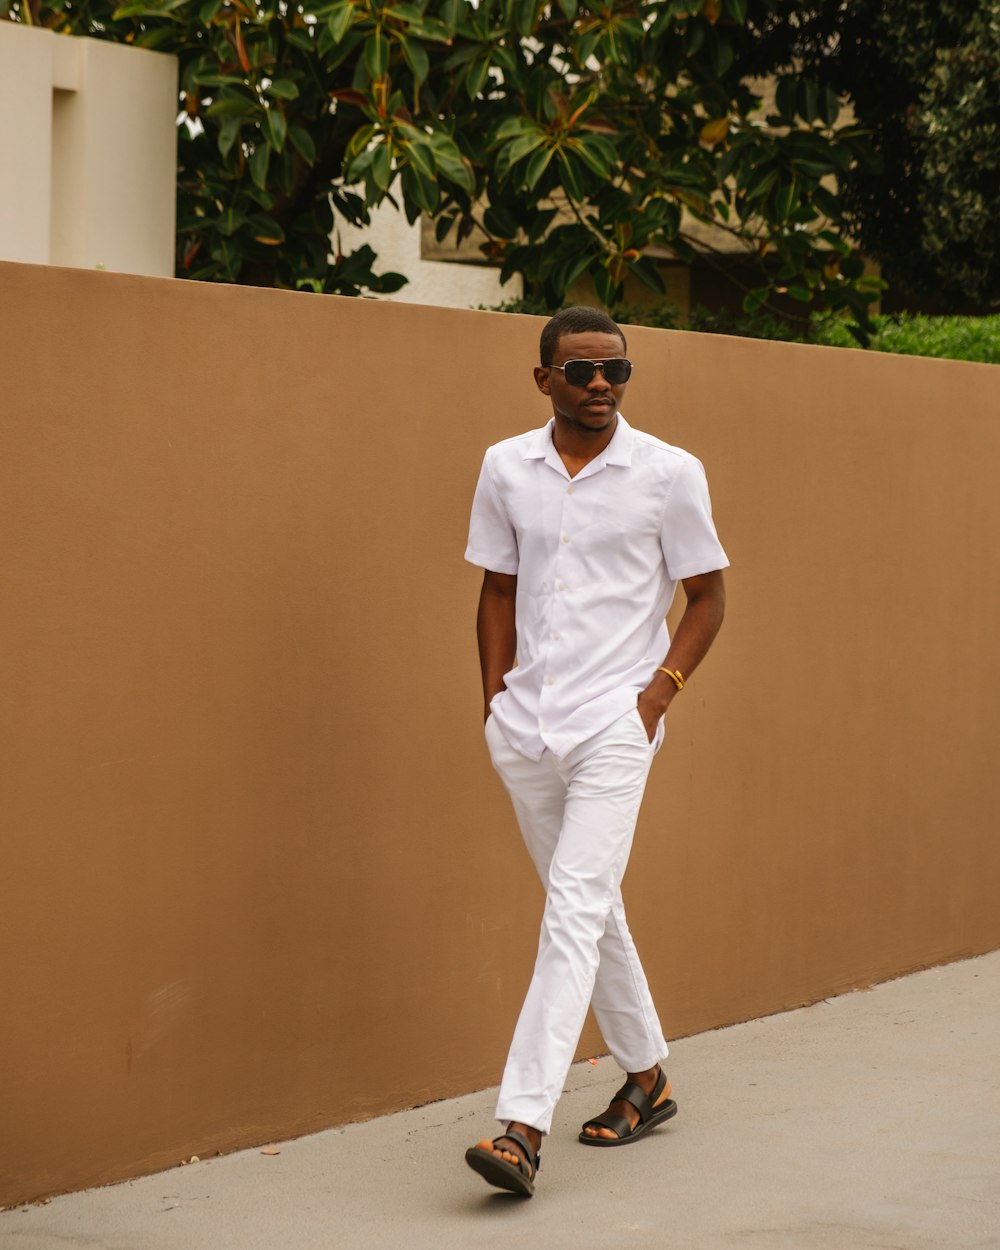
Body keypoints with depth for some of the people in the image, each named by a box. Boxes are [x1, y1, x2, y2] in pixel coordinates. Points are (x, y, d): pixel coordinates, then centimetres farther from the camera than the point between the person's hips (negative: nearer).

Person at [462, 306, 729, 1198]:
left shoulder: (669, 473, -3)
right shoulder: (506, 467, 6)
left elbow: (708, 596, 4)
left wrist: (661, 690, -7)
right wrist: (496, 696, 7)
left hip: (615, 722, -5)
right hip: (525, 723, 5)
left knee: (576, 912, -15)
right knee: (587, 908, 15)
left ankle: (523, 1129, -20)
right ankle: (647, 1079, 33)